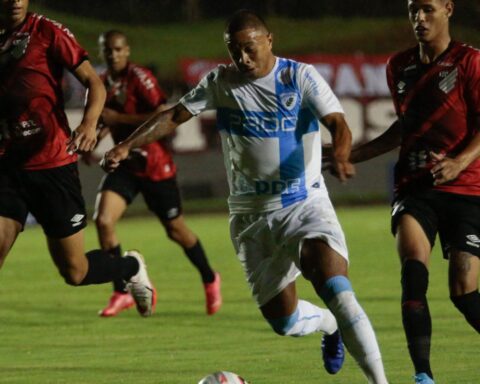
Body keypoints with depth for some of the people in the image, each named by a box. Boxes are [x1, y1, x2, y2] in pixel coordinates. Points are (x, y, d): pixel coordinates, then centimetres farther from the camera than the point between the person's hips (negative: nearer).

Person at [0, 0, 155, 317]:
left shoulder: (47, 32, -6)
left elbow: (93, 83, -9)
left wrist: (89, 124, -27)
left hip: (53, 164, -4)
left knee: (74, 271, 4)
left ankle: (132, 267, 36)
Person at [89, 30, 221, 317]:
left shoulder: (140, 78, -16)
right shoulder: (103, 83, 6)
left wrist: (118, 118, -24)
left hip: (155, 165, -6)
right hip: (125, 163, 6)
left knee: (176, 230, 7)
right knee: (103, 220, -14)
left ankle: (210, 280, 33)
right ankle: (121, 292, -4)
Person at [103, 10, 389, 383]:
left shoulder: (301, 77, -7)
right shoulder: (221, 82, 2)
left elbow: (337, 123, -19)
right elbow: (173, 116, 4)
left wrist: (340, 154, -42)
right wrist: (126, 146, -10)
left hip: (306, 205, -3)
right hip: (252, 215, 3)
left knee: (337, 291, -25)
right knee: (284, 321, 1)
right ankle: (330, 324, 37)